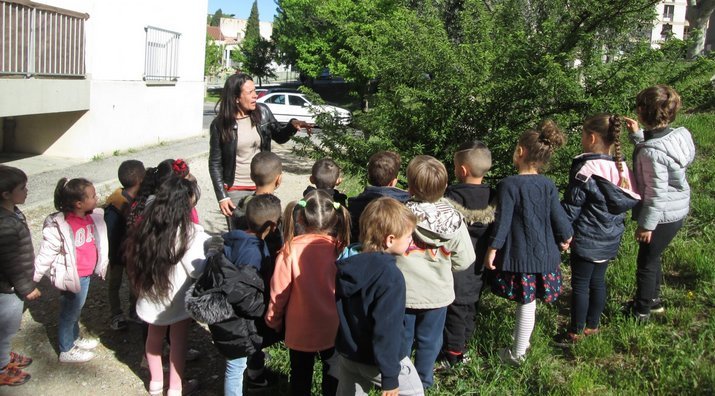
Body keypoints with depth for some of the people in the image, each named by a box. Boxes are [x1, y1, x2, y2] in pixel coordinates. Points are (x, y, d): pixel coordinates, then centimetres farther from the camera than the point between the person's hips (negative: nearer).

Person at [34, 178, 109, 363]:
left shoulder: (93, 216, -5)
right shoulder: (59, 226, -26)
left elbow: (98, 241, 10)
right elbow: (47, 253, -20)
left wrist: (101, 263, 20)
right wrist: (34, 277, -13)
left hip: (86, 273, 7)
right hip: (72, 276, -7)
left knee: (76, 309, 26)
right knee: (70, 312, 11)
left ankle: (74, 339, 47)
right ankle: (66, 351, 30)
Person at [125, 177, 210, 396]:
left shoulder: (147, 226, -9)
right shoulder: (188, 232, -24)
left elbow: (133, 256, 1)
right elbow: (197, 270, -22)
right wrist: (206, 243, -11)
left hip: (151, 295, 4)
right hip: (177, 298, -4)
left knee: (155, 336, 23)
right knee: (178, 341, 14)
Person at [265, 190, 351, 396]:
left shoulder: (291, 250, -19)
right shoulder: (339, 249, -16)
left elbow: (279, 291, -11)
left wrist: (273, 320, 7)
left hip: (300, 330, -1)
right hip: (333, 330, 1)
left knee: (300, 377, 20)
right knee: (332, 374, 23)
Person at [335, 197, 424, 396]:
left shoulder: (347, 265, -3)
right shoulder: (390, 276, -27)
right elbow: (387, 329, -27)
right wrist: (390, 378, -21)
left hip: (347, 353, 7)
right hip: (375, 360, -7)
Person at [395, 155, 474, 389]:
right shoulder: (453, 219, -15)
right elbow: (464, 260, -8)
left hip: (403, 291, -1)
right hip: (437, 293, 1)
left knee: (402, 339, 19)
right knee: (429, 340, 20)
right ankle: (424, 380, 36)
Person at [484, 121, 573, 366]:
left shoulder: (508, 185, -15)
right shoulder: (548, 185, -1)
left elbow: (503, 221, -16)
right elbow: (559, 217, 3)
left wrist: (492, 249, -7)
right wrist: (565, 238, 22)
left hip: (518, 254, -4)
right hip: (544, 254, 5)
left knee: (526, 303, 4)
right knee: (528, 303, 16)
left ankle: (518, 354, 17)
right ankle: (522, 342, 34)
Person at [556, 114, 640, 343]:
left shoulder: (586, 171, -22)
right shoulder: (621, 168, 0)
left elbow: (571, 206, -18)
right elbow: (630, 201, 11)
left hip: (587, 239, -7)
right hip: (611, 238, 7)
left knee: (580, 283, 5)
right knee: (598, 281, 18)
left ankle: (576, 331, 17)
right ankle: (592, 325, 31)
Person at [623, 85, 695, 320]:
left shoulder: (651, 152, -30)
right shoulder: (677, 135, -4)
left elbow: (656, 193, -26)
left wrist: (646, 224, -17)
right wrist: (636, 134, 11)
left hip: (662, 216, -9)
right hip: (678, 210, 9)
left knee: (646, 261, 11)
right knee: (652, 257, 26)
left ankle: (641, 311, 29)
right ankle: (653, 300, 44)